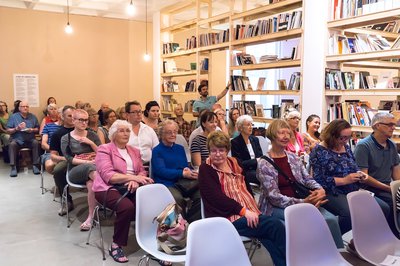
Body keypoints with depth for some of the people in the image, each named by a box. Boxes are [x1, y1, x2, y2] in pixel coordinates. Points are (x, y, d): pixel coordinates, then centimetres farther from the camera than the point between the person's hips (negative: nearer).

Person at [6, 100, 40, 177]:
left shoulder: (33, 117, 12)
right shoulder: (13, 117, 6)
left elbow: (38, 129, 12)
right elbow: (8, 131, 3)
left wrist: (32, 130, -9)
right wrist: (16, 129, -14)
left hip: (30, 140, 1)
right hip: (17, 140, -1)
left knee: (36, 143, -30)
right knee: (12, 144, -32)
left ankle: (35, 165, -23)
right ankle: (13, 167, -28)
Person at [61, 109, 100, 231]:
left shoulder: (92, 135, 17)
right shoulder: (66, 138, 13)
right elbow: (69, 159, -1)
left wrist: (91, 143, -4)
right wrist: (87, 162, -14)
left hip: (94, 167, 1)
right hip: (76, 170, -1)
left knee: (91, 184, -35)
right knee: (91, 168, -39)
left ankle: (91, 217, -27)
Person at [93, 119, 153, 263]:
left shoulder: (134, 151, 20)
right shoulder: (104, 149, 0)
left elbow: (142, 172, 9)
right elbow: (108, 176, -13)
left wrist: (136, 180, -15)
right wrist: (133, 177, -22)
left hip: (130, 188, 5)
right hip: (109, 188, -5)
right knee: (127, 206, -34)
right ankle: (116, 245, -14)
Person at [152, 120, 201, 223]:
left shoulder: (180, 148, 21)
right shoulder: (157, 151, 4)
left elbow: (186, 166, 17)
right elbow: (161, 171, -10)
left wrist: (189, 172, -9)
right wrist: (182, 173, -21)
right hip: (166, 184, -5)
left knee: (201, 195, -23)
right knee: (178, 199, -35)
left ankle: (190, 223, -11)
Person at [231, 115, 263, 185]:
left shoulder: (255, 139, 14)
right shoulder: (235, 142, -6)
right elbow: (239, 163, -10)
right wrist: (255, 160, -14)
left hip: (257, 169, 6)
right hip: (244, 172, -6)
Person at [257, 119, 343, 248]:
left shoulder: (293, 157, 12)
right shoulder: (264, 164, -7)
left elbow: (307, 179, 14)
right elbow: (274, 197, -13)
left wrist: (320, 190, -10)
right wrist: (303, 202, -23)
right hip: (277, 207, -5)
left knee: (331, 219, -22)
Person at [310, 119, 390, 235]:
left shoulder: (346, 148, 14)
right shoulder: (319, 151, -9)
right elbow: (319, 180, -16)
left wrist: (360, 175, -1)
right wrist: (345, 180, -17)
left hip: (354, 191, 8)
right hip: (332, 194, -8)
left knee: (384, 208, -9)